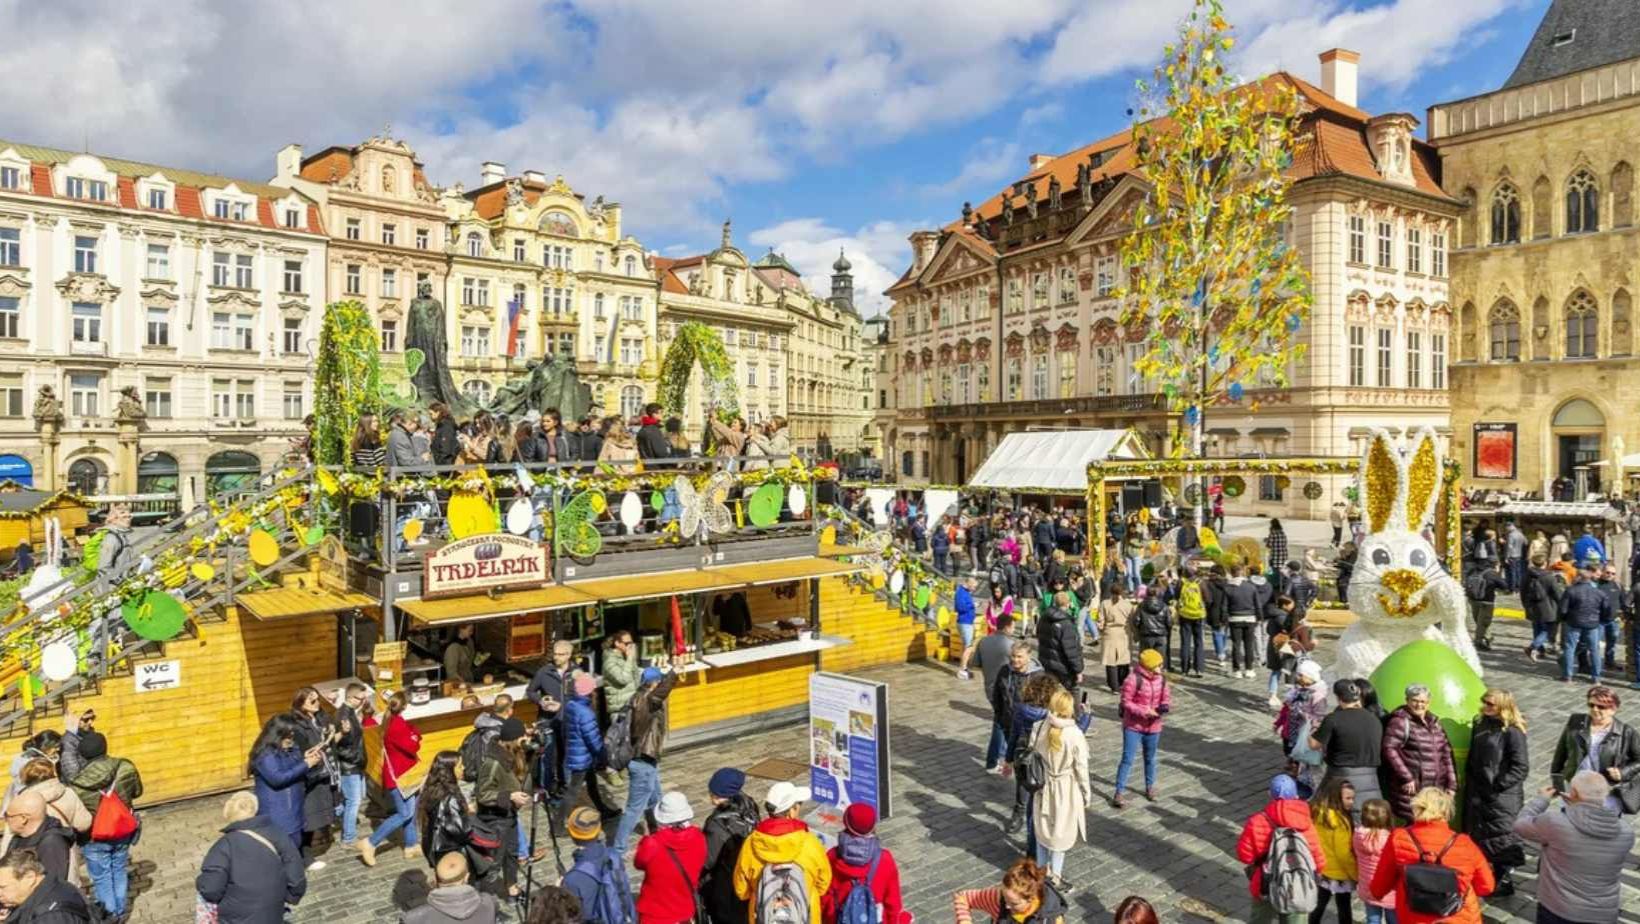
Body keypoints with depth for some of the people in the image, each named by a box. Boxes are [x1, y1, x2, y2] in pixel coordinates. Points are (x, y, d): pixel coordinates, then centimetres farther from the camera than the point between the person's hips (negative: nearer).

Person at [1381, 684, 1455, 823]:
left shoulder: (1434, 722, 16)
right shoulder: (1401, 721, -7)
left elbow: (1446, 753, 19)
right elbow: (1389, 749, -16)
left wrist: (1451, 784, 14)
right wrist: (1406, 778, -18)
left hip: (1436, 789, 7)